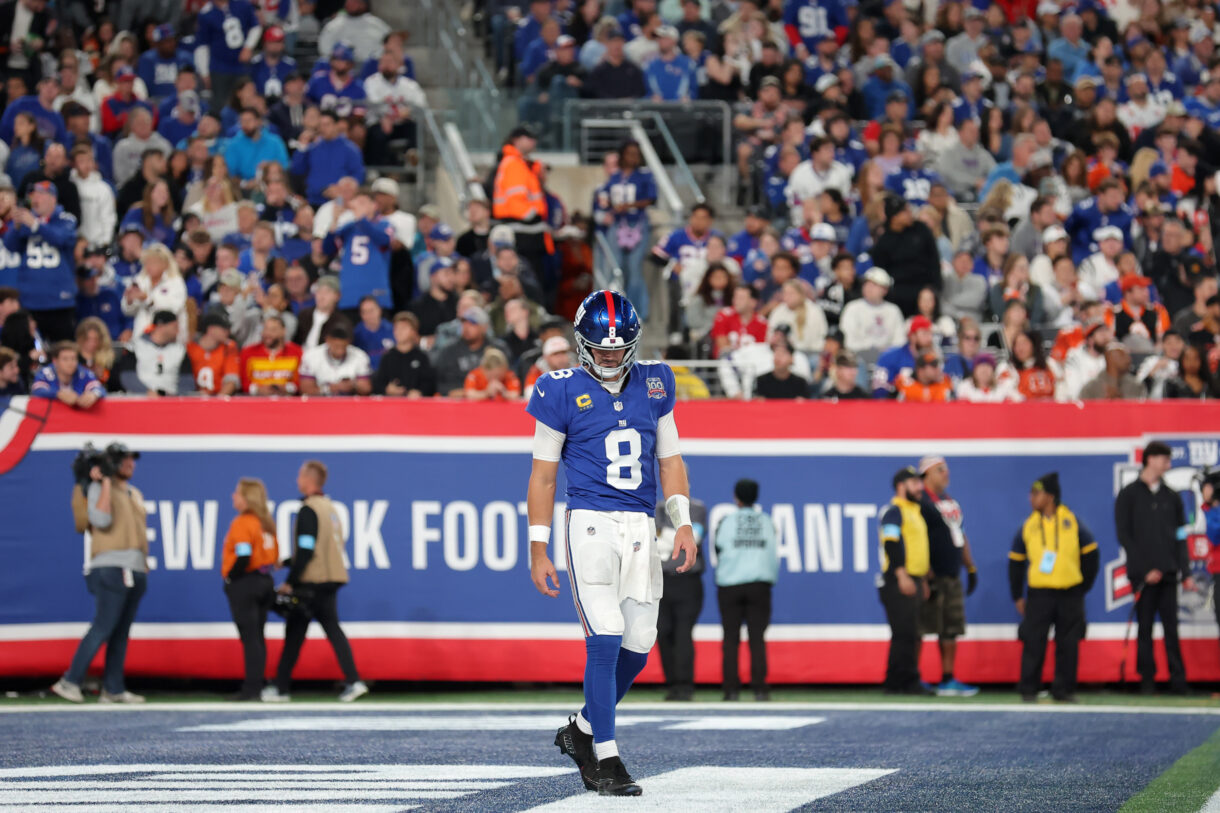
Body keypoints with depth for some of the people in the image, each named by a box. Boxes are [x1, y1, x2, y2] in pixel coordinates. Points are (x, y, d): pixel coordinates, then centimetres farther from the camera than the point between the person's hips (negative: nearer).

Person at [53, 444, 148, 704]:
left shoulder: (135, 494, 21)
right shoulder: (99, 489, -2)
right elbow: (101, 519, -20)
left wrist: (144, 567, 16)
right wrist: (105, 483, -16)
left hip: (135, 572, 8)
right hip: (111, 568, -8)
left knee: (121, 633, 5)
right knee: (103, 628, -15)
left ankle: (113, 689, 5)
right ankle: (70, 681, -13)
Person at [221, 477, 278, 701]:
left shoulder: (241, 523, -14)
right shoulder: (266, 523, 12)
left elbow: (243, 557, -22)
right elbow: (274, 554, 13)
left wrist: (230, 578, -9)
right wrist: (264, 573, 14)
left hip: (243, 584, -8)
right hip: (265, 582, 8)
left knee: (249, 638, -8)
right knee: (257, 638, 11)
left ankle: (251, 689, -8)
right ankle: (255, 687, 11)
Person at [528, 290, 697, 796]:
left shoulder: (652, 386, 10)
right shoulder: (563, 393, -2)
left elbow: (669, 460, 15)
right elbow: (543, 475, 1)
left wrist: (683, 522, 2)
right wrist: (538, 550, -2)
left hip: (640, 526, 5)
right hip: (590, 523, -5)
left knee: (638, 644, 4)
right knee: (606, 640, -12)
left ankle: (583, 730, 25)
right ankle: (605, 760, -6)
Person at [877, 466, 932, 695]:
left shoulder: (914, 511, 21)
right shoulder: (894, 511, -10)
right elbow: (891, 544, -19)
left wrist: (922, 581, 25)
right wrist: (902, 575, -25)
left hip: (912, 580, 10)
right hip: (898, 582, -10)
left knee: (909, 634, 9)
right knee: (904, 633, -11)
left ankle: (909, 683, 11)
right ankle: (898, 683, -10)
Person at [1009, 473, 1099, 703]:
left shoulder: (1072, 523, 1)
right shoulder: (1028, 527, 4)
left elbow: (1090, 554, 7)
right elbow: (1015, 562, 11)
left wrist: (1083, 587, 6)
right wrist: (1017, 596, 8)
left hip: (1070, 594, 0)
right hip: (1039, 593, 0)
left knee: (1068, 644, 4)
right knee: (1033, 642, -5)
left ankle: (1064, 689, 13)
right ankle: (1028, 690, 3)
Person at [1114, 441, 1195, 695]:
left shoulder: (1172, 497, 14)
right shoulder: (1128, 495, 3)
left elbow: (1180, 538, 14)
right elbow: (1124, 536, -2)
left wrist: (1185, 573, 4)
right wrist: (1144, 570, -9)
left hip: (1168, 572, 3)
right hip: (1143, 575, -3)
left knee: (1171, 627, -1)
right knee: (1145, 628, -1)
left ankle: (1178, 681, -2)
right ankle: (1147, 681, 3)